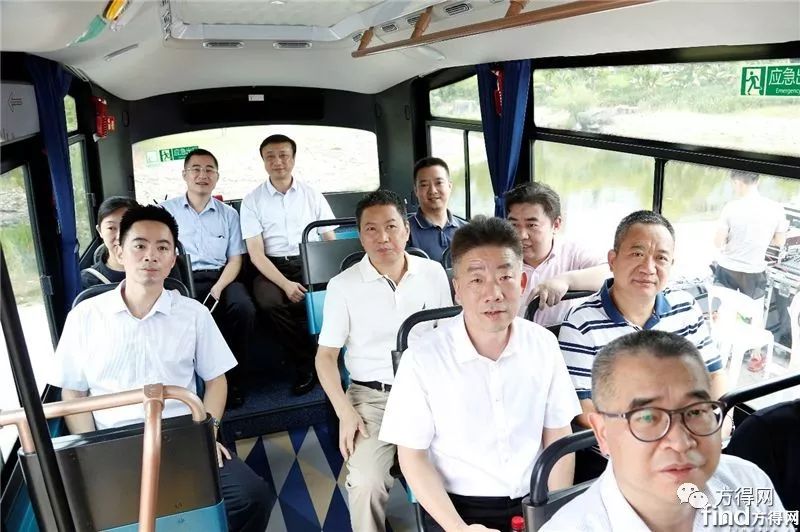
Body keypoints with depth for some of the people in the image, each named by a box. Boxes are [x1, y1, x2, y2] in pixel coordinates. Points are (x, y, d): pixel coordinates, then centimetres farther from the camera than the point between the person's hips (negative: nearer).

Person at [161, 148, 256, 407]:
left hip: (220, 278, 2)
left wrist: (218, 288, -9)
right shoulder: (166, 210, 13)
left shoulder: (228, 214, 17)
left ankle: (232, 378, -12)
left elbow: (235, 258, 10)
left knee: (244, 308, -30)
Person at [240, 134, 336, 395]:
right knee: (270, 302, -34)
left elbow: (331, 241, 8)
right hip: (272, 268, -1)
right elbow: (256, 253, -4)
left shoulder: (312, 195, 9)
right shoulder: (252, 201, 3)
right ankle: (307, 363, -13)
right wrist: (286, 284, -19)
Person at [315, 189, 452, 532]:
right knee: (367, 482, -24)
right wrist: (345, 412, -9)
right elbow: (326, 355, 2)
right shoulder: (343, 285, -2)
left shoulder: (434, 273, 4)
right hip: (371, 396, -1)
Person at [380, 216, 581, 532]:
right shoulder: (423, 359, -14)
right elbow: (412, 456, -6)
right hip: (459, 505, -3)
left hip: (535, 501, 3)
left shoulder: (544, 345, -4)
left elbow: (557, 438, 4)